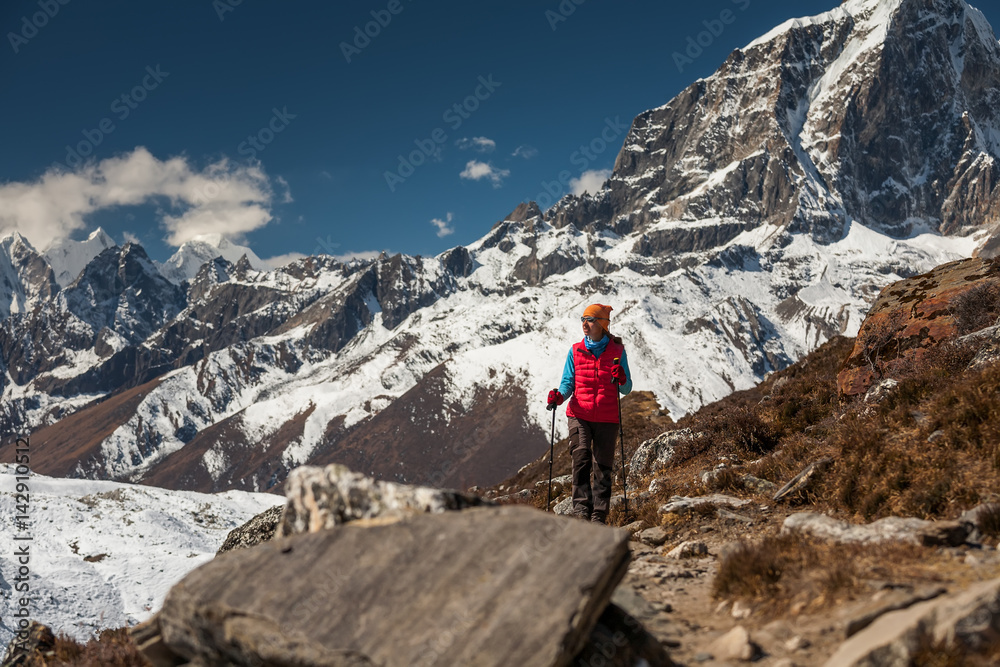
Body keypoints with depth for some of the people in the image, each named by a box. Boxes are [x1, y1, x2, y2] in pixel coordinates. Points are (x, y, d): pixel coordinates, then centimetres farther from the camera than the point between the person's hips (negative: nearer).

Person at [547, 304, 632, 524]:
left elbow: (626, 389, 6)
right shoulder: (575, 351, 8)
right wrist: (559, 396, -13)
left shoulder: (617, 351, 4)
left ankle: (599, 516, 7)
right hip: (579, 415, 1)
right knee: (581, 460, -14)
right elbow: (568, 382, 8)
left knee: (602, 467, 1)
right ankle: (581, 510, -14)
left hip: (607, 418, 0)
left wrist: (621, 380, -17)